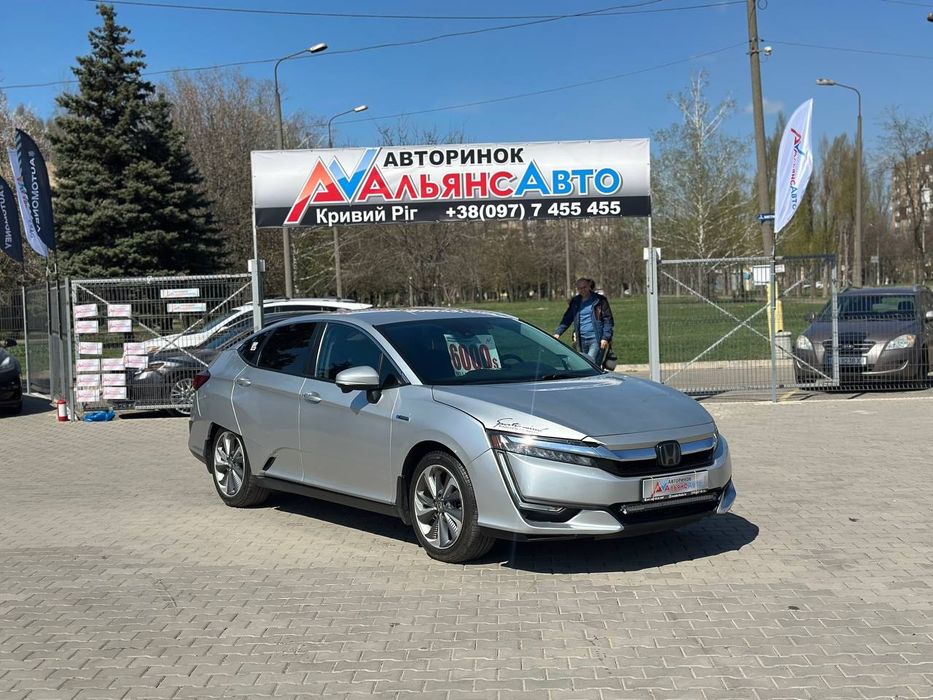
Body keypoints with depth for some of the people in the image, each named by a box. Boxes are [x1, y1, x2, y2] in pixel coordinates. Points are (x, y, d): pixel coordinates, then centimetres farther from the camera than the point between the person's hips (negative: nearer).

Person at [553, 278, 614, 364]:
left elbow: (608, 320, -2)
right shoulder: (575, 301, 14)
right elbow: (567, 319, 14)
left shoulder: (599, 300, 0)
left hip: (596, 340, -5)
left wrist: (606, 338, -12)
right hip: (581, 340, 5)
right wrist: (558, 332, 0)